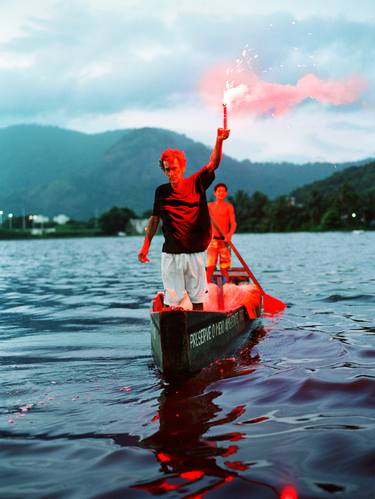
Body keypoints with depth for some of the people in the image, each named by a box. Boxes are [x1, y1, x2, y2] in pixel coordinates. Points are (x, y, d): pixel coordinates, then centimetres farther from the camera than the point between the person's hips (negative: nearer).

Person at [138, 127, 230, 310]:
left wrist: (219, 141, -27)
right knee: (171, 301, 1)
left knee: (198, 299, 7)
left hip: (195, 253, 0)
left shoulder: (196, 184, 0)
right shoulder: (161, 192, 4)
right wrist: (146, 245, 8)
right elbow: (154, 219, 11)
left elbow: (213, 164, -12)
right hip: (171, 255, 0)